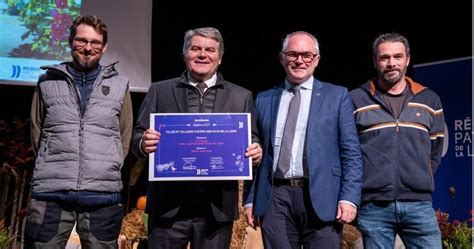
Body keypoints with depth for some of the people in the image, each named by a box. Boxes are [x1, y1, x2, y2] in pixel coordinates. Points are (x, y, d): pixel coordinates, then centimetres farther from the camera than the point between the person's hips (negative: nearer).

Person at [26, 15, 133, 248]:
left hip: (103, 196, 0)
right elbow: (37, 133, 15)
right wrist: (56, 168, 13)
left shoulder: (119, 85, 9)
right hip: (50, 194, 0)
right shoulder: (47, 83, 9)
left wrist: (106, 171, 11)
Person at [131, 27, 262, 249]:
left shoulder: (241, 97, 10)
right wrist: (144, 143, -16)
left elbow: (251, 141, 11)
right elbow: (137, 137, 6)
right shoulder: (159, 91, 9)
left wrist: (255, 152, -12)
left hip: (218, 206, 1)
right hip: (168, 204, 0)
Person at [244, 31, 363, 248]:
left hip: (320, 197, -2)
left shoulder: (336, 96, 7)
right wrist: (250, 199, 8)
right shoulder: (264, 99, 14)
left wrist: (349, 197, -8)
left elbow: (351, 152, 2)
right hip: (275, 199, 2)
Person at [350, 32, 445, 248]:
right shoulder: (356, 100, 4)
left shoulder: (429, 100, 13)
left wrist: (421, 181, 12)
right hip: (373, 206, -2)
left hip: (419, 204, 2)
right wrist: (358, 184, 5)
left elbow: (435, 149, 20)